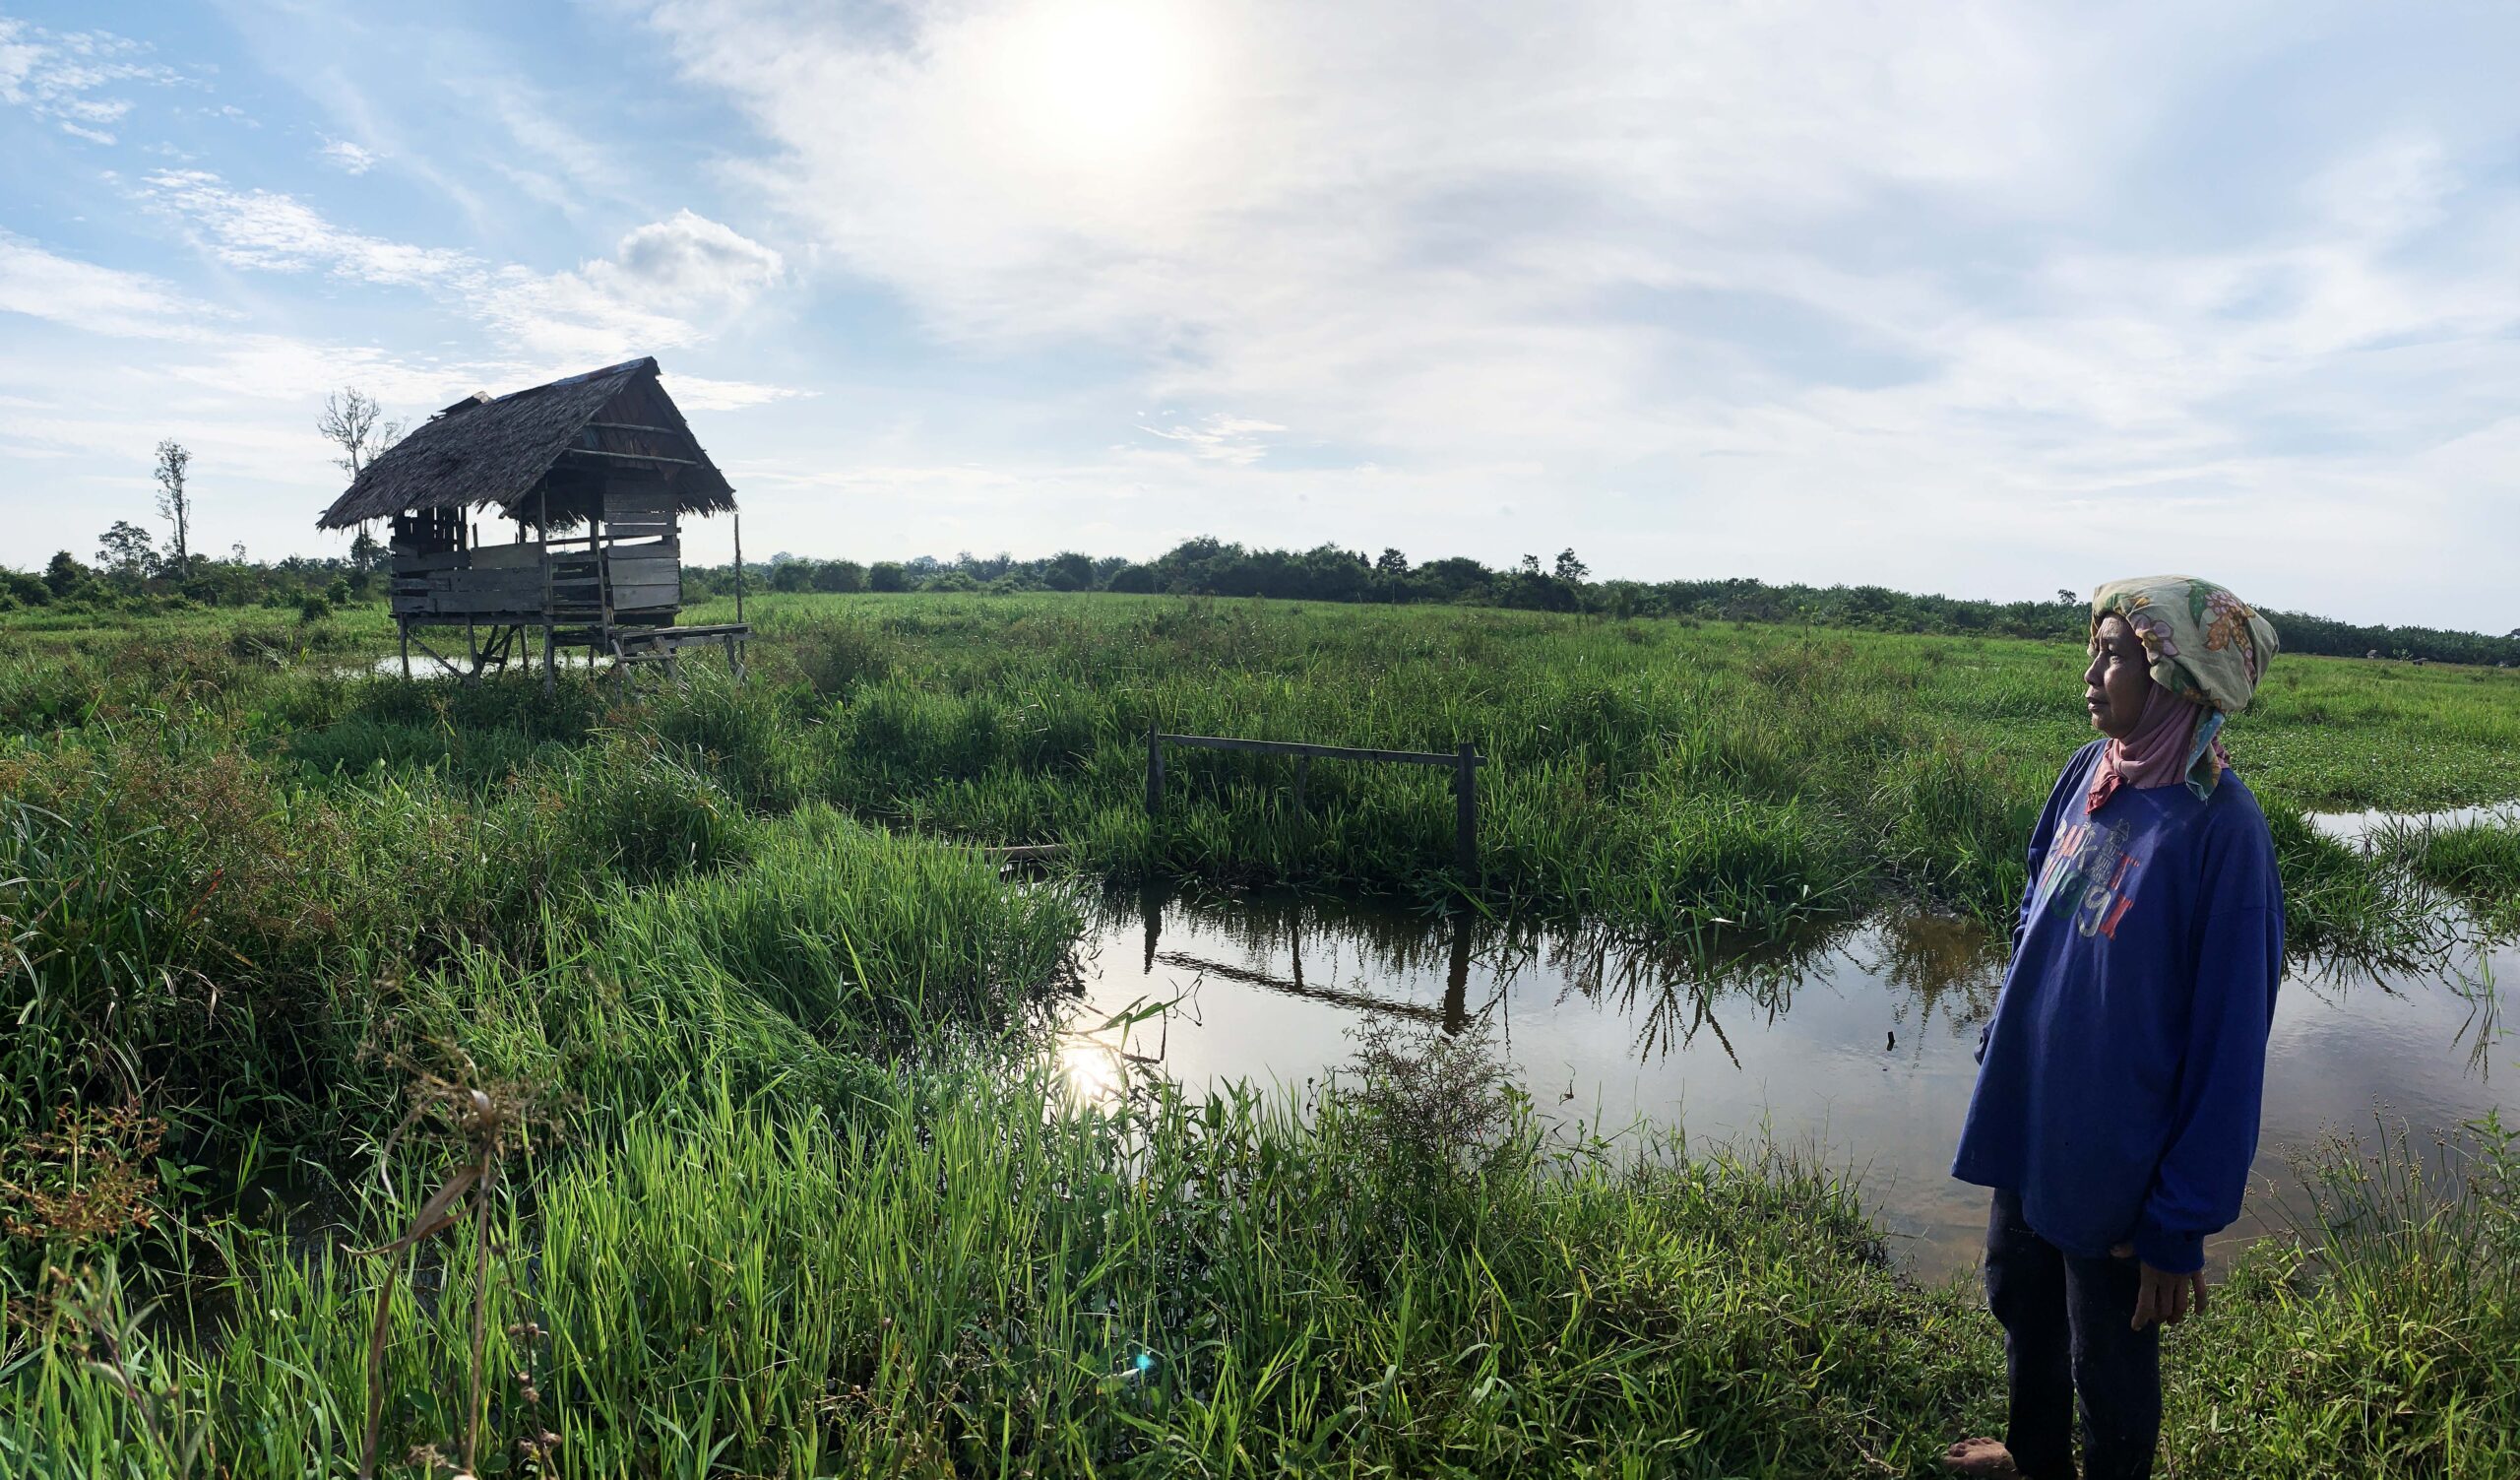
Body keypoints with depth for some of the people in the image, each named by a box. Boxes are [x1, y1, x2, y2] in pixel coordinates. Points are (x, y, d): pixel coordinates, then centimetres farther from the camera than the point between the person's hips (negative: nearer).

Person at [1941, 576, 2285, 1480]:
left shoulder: (2219, 828, -23)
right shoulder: (2087, 774, -4)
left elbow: (2229, 1041, -19)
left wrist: (2180, 1228, -14)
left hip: (2119, 1158, -6)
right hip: (2029, 1123, 7)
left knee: (2109, 1357, 16)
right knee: (2019, 1301, 26)